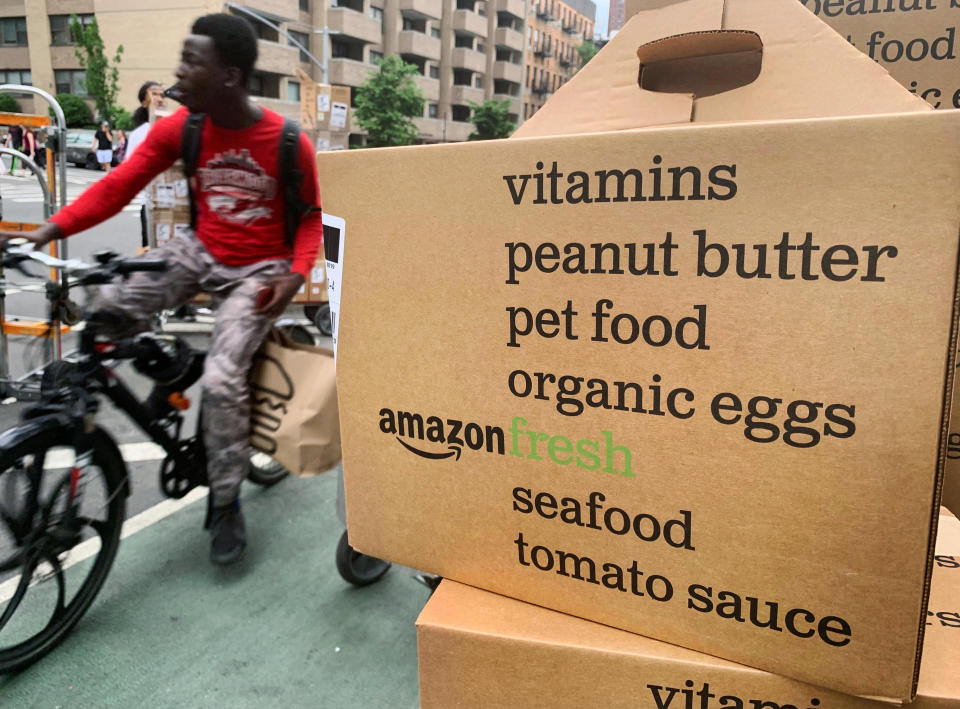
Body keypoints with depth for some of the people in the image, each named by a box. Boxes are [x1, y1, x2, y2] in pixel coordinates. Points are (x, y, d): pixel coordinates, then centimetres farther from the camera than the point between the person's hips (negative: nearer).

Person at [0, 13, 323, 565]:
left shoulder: (288, 143, -16)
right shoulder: (178, 130, -7)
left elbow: (310, 217, -4)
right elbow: (118, 186, -9)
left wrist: (295, 273, -21)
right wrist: (50, 230, -21)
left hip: (258, 271, -4)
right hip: (199, 251, 4)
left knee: (222, 379, -20)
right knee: (109, 307, -21)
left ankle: (227, 504, 0)